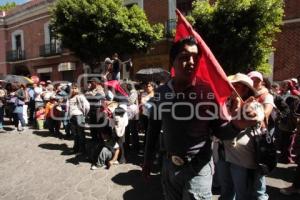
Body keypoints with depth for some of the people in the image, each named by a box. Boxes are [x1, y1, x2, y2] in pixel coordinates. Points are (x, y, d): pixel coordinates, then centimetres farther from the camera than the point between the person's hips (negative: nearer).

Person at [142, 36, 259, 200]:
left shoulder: (209, 92, -14)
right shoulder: (161, 93, -5)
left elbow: (220, 131, -9)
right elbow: (153, 128, 4)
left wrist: (236, 125, -30)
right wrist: (148, 159, 9)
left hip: (197, 167, -3)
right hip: (168, 165, 4)